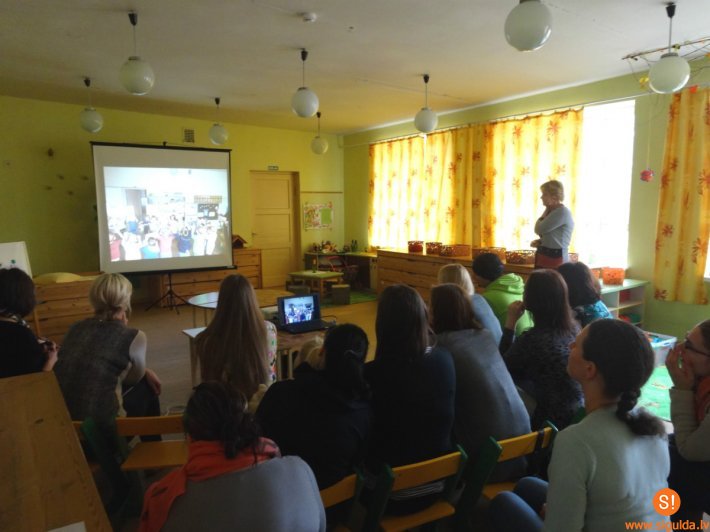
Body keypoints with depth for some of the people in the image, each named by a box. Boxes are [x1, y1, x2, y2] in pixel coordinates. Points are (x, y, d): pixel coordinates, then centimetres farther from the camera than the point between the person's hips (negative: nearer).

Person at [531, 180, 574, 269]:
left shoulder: (562, 212, -15)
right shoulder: (553, 212, 15)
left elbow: (539, 230, -17)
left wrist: (546, 211, -3)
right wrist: (539, 242, 4)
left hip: (555, 259, -9)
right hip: (544, 258, 9)